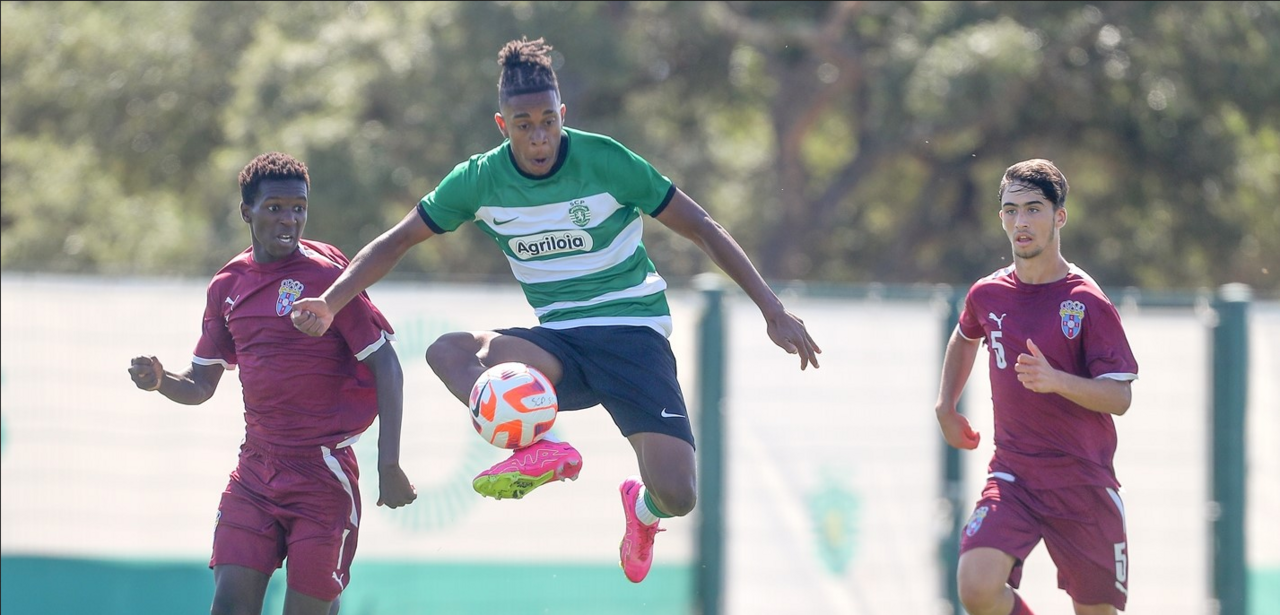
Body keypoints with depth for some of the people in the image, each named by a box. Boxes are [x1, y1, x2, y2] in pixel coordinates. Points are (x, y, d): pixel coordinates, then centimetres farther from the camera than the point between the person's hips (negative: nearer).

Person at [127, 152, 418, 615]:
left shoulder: (326, 275, -8)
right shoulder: (228, 286, 9)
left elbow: (386, 369, -8)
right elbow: (200, 386, 17)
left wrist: (389, 465, -15)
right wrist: (159, 381, -6)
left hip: (323, 471, -5)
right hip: (255, 469, 5)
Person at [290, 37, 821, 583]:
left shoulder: (607, 163, -11)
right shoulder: (479, 180, -3)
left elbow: (702, 229, -3)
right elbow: (398, 241, 8)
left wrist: (773, 311, -5)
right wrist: (330, 303, -7)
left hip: (631, 333, -2)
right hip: (559, 343, 2)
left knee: (676, 495, -21)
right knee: (447, 351, -27)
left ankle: (643, 507, 17)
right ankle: (540, 450, -34)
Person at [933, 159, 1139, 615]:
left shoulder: (1088, 303, -9)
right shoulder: (988, 295, 4)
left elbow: (1120, 397, -12)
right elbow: (965, 337, 29)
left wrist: (1056, 380, -28)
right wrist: (946, 407, 21)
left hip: (1083, 483, -3)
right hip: (1012, 475, 3)